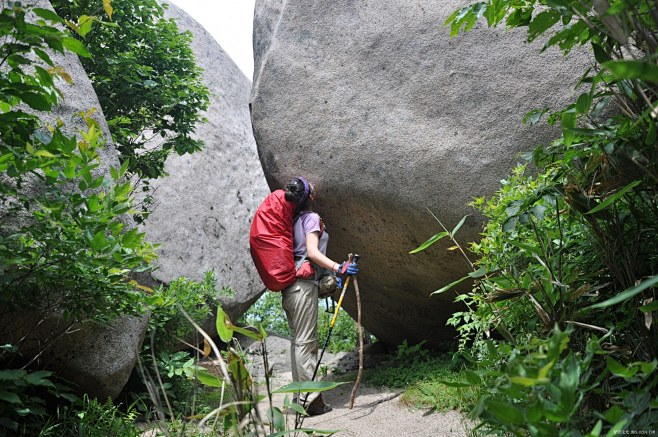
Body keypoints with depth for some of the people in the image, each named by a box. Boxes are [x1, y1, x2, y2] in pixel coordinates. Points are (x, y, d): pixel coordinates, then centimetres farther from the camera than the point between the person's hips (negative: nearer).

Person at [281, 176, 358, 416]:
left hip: (289, 285, 8)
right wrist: (337, 267, -28)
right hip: (303, 284, -8)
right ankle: (311, 399, -6)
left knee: (297, 340, 11)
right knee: (305, 342, -9)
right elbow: (312, 252, -18)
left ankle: (300, 396, 17)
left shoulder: (295, 218, 17)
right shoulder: (312, 217, -6)